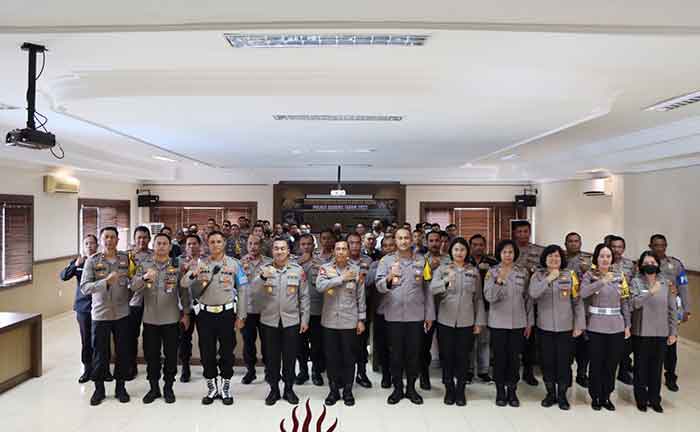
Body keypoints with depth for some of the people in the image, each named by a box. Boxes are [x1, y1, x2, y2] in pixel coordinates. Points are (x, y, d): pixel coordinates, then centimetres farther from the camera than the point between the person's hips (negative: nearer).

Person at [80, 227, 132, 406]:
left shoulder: (126, 258, 0)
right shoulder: (92, 261, -4)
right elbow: (84, 287, -13)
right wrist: (105, 282, -26)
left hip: (122, 314, 1)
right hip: (100, 314, -1)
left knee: (123, 352, 9)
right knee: (100, 354, 8)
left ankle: (120, 387, 26)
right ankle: (99, 389, 26)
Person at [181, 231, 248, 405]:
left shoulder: (234, 264, -1)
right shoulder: (200, 263, 4)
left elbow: (242, 290, 0)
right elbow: (184, 283, -2)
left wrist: (241, 316, -3)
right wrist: (193, 274, -24)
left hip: (226, 313, -1)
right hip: (205, 314, 2)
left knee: (227, 351, 7)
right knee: (207, 352, 9)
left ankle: (226, 388, 23)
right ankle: (212, 388, 26)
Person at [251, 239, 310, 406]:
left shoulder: (298, 270, 0)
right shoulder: (265, 269, 1)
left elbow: (304, 296, 3)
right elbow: (254, 290, -11)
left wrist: (305, 319, 0)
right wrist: (262, 277, -30)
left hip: (291, 320, 0)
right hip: (269, 320, 1)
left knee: (290, 357, 8)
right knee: (271, 357, 9)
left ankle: (289, 389, 23)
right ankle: (274, 389, 24)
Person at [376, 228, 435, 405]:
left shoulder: (421, 260, 5)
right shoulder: (386, 260, 1)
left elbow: (427, 289, 6)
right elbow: (379, 287, -9)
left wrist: (429, 314, 4)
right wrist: (389, 277, -29)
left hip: (416, 315, 1)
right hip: (394, 315, -1)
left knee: (414, 353, 9)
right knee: (396, 353, 8)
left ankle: (411, 388, 25)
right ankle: (397, 389, 22)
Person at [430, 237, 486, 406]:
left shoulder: (474, 271, 7)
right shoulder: (442, 269, 1)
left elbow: (478, 298, 8)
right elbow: (433, 288, -16)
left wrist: (479, 322, 3)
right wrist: (446, 281, -36)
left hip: (467, 321, 1)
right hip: (446, 321, -1)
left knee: (463, 357, 6)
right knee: (447, 356, 6)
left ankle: (460, 391, 21)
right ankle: (449, 390, 21)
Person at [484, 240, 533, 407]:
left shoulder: (523, 272, 3)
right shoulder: (492, 272, -4)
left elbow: (528, 298, 7)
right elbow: (489, 297, -13)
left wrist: (529, 322, 6)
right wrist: (499, 280, -26)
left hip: (518, 323, 2)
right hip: (498, 323, -1)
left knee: (514, 358, 7)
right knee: (499, 358, 5)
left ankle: (512, 391, 21)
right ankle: (500, 392, 18)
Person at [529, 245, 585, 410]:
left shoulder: (570, 275, 0)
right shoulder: (538, 275, -1)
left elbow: (578, 302, 0)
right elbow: (533, 294, -19)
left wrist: (579, 324, -4)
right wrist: (548, 279, -25)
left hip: (565, 327, 0)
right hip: (545, 326, 0)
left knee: (564, 361, 6)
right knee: (547, 360, 8)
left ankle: (562, 395, 22)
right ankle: (550, 393, 25)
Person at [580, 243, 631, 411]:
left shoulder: (620, 275, 6)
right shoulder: (590, 275, -5)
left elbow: (625, 302, 9)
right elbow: (583, 292, -24)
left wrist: (627, 325, 7)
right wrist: (602, 281, -32)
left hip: (617, 327, 3)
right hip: (596, 327, -3)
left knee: (612, 364, 11)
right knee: (596, 363, 5)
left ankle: (606, 396, 27)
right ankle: (595, 397, 21)